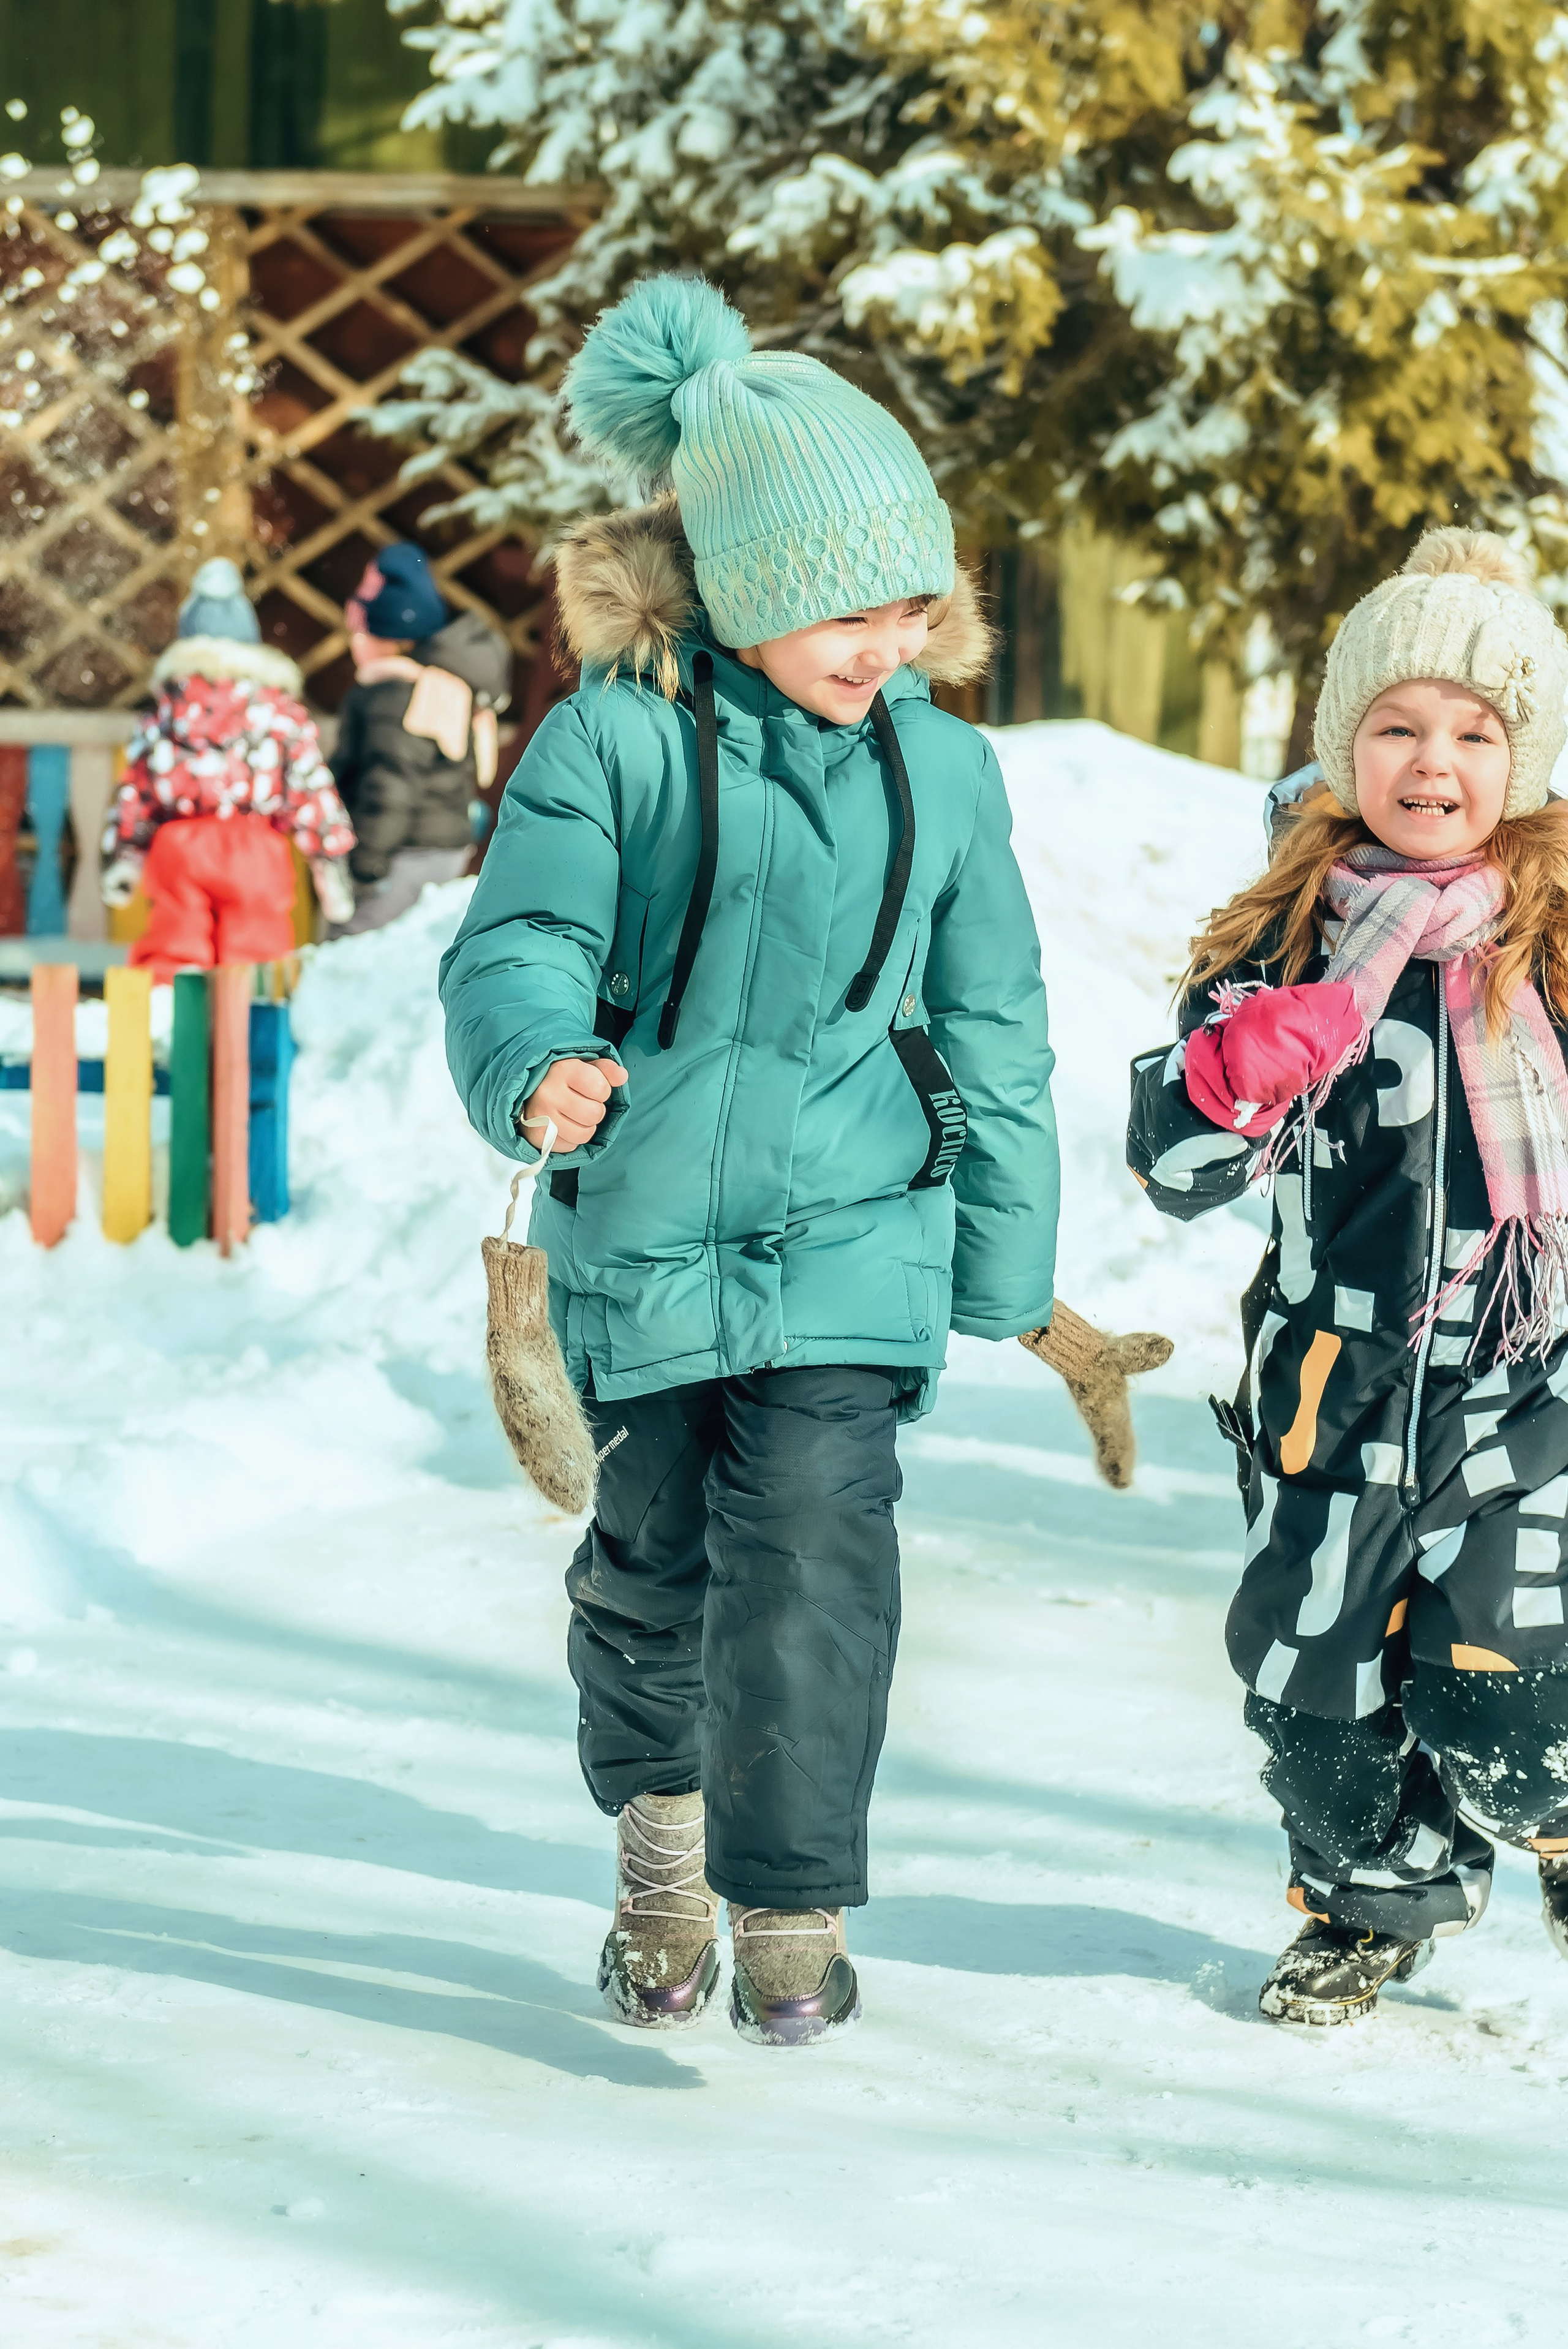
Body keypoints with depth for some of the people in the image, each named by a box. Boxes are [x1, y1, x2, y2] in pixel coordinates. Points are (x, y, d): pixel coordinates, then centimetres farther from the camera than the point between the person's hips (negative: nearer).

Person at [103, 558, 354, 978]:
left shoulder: (165, 709, 12)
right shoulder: (282, 710, 8)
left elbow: (134, 790, 13)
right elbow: (311, 786, 5)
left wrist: (121, 857, 22)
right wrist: (332, 860, 11)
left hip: (177, 849, 1)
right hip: (254, 850, -1)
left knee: (169, 953, 2)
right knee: (255, 953, 0)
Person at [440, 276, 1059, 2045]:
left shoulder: (943, 769, 2)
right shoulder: (613, 740, -8)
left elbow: (992, 1027, 10)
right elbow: (521, 938, -12)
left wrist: (1008, 1264, 13)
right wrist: (536, 1068, -36)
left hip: (853, 1240, 0)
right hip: (643, 1230, 0)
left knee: (810, 1556, -12)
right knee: (652, 1554, 14)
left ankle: (794, 1904, -3)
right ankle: (659, 1830, 37)